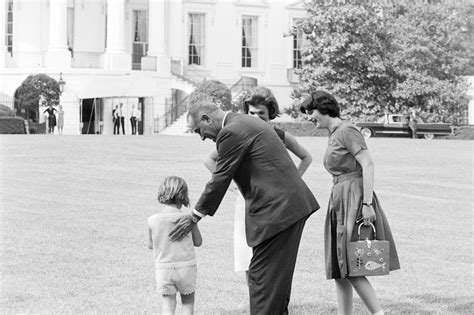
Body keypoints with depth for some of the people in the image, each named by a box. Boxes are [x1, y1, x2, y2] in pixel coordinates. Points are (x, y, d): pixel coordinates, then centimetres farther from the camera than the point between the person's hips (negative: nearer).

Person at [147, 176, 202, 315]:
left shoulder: (152, 220, -6)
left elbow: (151, 246, 6)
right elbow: (198, 242, 3)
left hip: (163, 268, 1)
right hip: (186, 266, -1)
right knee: (188, 303, 19)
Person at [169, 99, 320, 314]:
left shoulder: (231, 133, -13)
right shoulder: (249, 123, 18)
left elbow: (220, 179, -10)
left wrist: (194, 217, 1)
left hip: (276, 211, -10)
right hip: (293, 204, 10)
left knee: (262, 275, -6)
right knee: (278, 275, 16)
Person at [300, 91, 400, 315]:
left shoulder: (346, 131, -9)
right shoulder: (334, 135, 18)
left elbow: (368, 165, -16)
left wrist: (367, 203, -23)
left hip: (354, 200, -9)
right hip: (339, 202, 9)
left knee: (350, 268, -12)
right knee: (338, 268, 6)